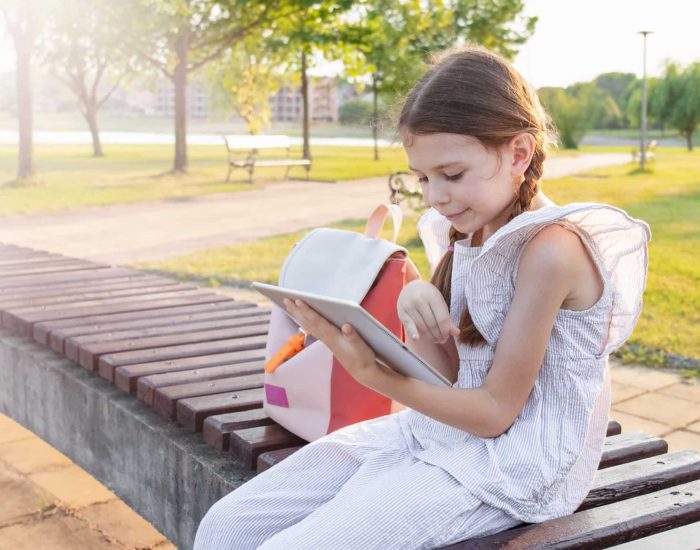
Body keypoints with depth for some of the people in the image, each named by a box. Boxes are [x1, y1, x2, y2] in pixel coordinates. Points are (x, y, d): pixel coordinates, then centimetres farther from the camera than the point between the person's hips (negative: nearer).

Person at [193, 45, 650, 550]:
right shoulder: (468, 232, 6)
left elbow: (496, 410, -16)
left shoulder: (551, 249, -19)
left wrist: (370, 372, -23)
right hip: (437, 430, 8)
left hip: (509, 462, -7)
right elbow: (448, 375, 5)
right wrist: (418, 306, -13)